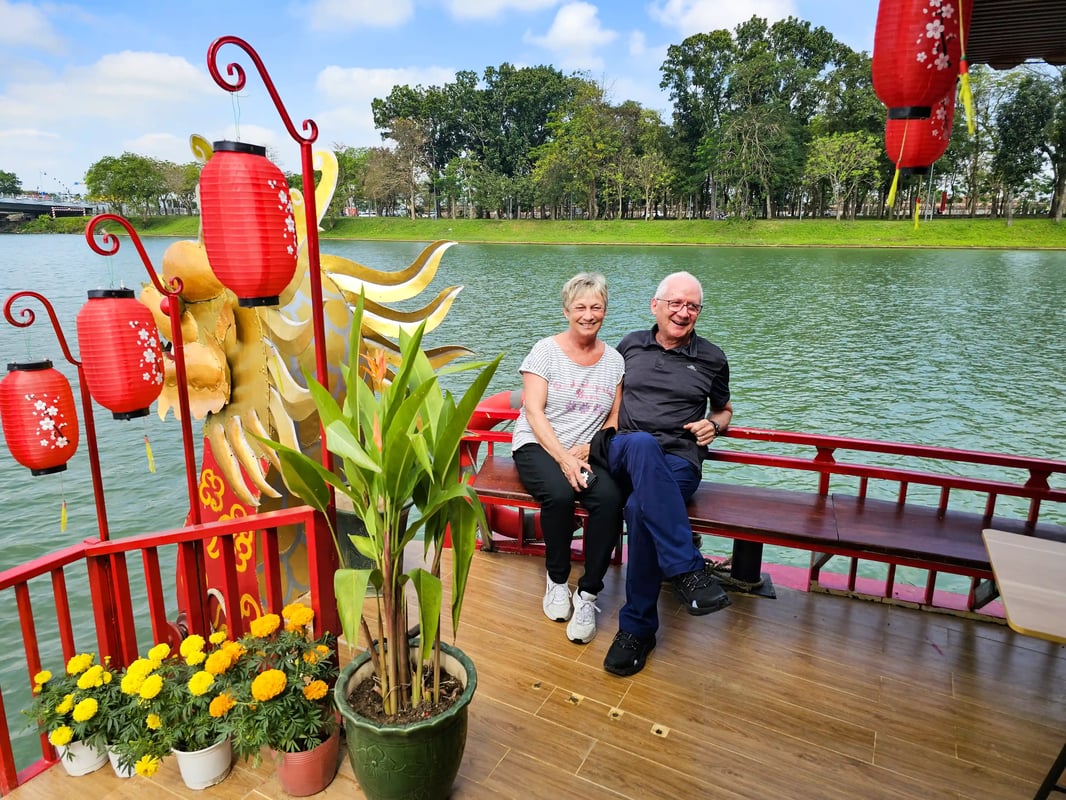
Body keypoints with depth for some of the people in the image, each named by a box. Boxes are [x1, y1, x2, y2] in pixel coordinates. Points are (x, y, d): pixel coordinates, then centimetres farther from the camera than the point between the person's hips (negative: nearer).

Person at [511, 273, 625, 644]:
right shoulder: (546, 351, 1)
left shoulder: (614, 360, 10)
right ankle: (556, 579, -6)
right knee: (559, 494, -34)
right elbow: (533, 411, -8)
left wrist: (587, 450, -11)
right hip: (538, 446, -2)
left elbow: (615, 419, 8)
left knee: (610, 498, -29)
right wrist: (563, 458, -19)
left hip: (587, 452, 2)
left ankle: (587, 594, -14)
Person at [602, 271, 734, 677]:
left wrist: (715, 425, 6)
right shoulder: (631, 345, 17)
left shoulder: (712, 359, 15)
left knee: (640, 508, -36)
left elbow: (724, 408, 30)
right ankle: (687, 570, -42)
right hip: (625, 452, 1)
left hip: (678, 460, -1)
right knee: (642, 443, -40)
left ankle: (636, 627, -21)